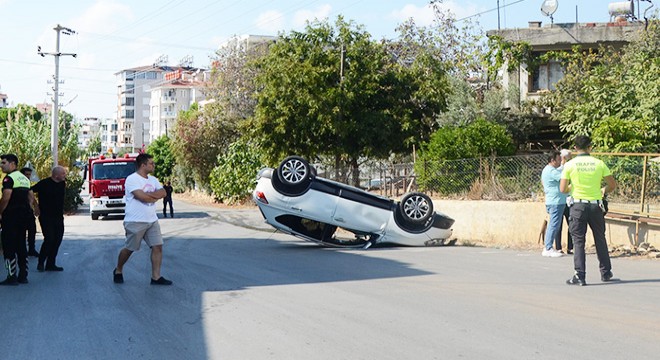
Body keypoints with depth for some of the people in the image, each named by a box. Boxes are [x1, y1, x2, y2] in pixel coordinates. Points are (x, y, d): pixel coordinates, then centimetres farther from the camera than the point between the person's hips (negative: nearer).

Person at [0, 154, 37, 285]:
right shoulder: (24, 178, 16)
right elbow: (31, 197, 18)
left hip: (11, 216, -9)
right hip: (24, 215, 9)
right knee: (21, 246, 12)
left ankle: (12, 277, -6)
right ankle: (23, 276, 14)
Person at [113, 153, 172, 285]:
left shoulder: (153, 180, 12)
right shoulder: (132, 179, -13)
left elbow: (163, 193, -1)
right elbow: (141, 197, -24)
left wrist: (148, 195, -14)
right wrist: (154, 197, -6)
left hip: (152, 220, 7)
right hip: (135, 221, -7)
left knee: (157, 246, -3)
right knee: (129, 249, 5)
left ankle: (156, 277, 0)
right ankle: (118, 271, 28)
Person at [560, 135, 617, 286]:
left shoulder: (569, 165, -5)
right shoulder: (599, 163, -1)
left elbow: (563, 189, -5)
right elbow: (612, 185, 2)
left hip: (578, 205, -2)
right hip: (596, 205, 2)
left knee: (578, 241, 3)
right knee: (600, 239, 16)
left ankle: (580, 275, -4)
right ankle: (605, 272, 25)